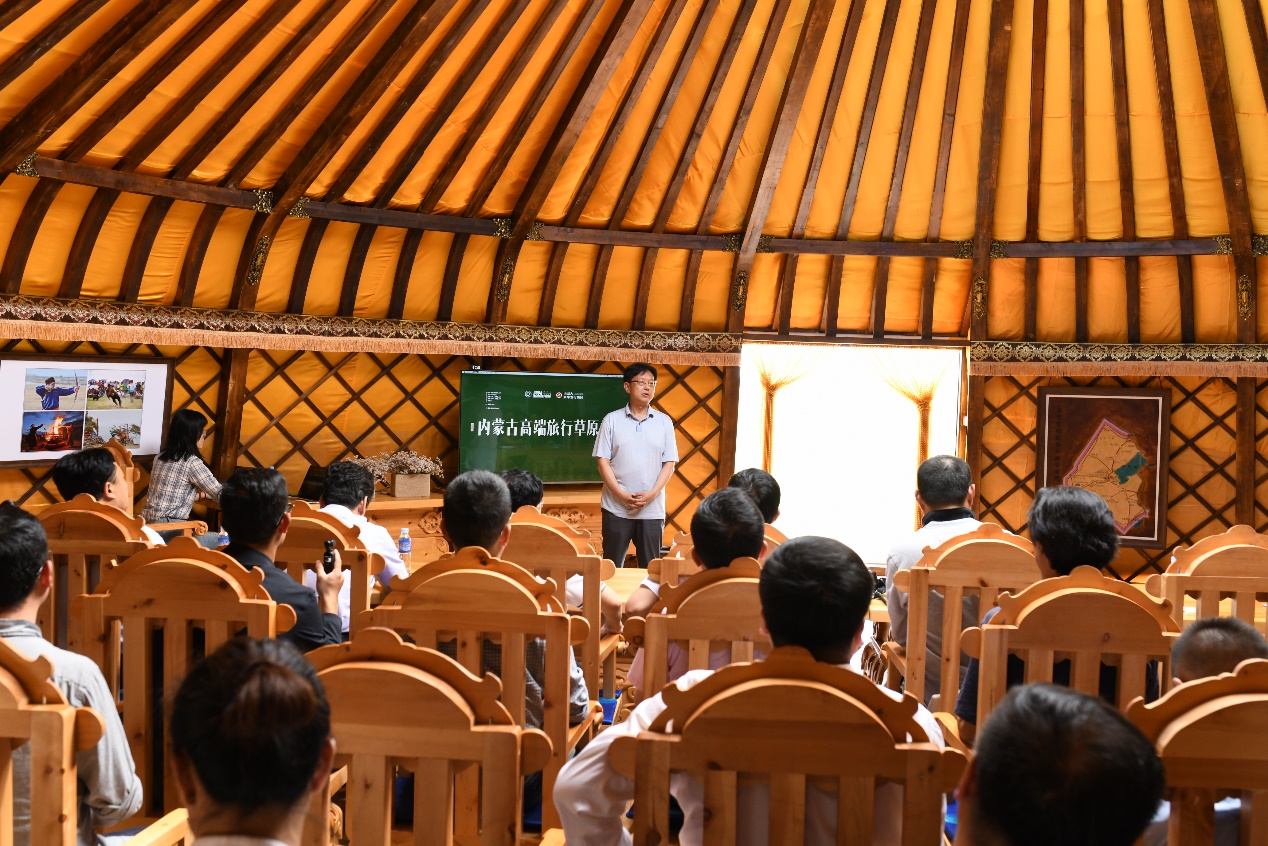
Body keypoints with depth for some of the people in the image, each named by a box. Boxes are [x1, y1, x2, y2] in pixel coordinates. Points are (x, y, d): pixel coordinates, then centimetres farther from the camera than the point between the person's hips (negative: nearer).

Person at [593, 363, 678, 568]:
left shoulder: (664, 422, 6)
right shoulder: (612, 420, 1)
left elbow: (669, 463, 4)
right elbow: (603, 462, -2)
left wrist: (651, 494, -11)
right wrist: (622, 495, -13)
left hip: (652, 508, 1)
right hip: (616, 507, -1)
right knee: (612, 566, 5)